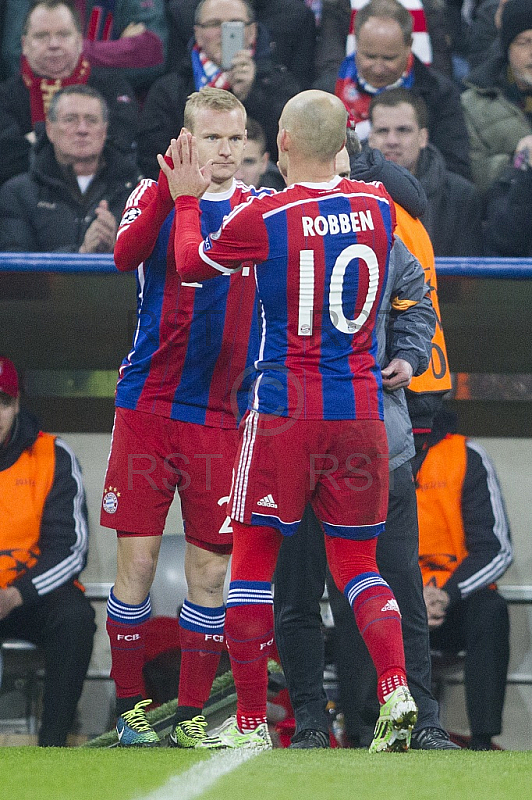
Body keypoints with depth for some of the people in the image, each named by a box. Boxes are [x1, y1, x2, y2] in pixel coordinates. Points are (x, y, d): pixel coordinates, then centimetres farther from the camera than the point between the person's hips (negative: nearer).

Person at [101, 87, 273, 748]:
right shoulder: (156, 195, 1)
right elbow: (127, 255, -19)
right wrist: (170, 186, -31)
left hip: (221, 415, 2)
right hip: (147, 406, -2)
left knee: (210, 571, 2)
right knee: (138, 559, -2)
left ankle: (192, 712, 11)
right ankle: (129, 705, 10)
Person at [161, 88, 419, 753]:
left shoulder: (262, 218, -10)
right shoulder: (377, 207, 3)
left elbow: (191, 264, 7)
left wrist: (186, 199, 23)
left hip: (286, 409, -4)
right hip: (361, 411, 4)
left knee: (253, 561, 6)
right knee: (355, 563, 12)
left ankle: (251, 724, 5)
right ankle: (395, 690, -11)